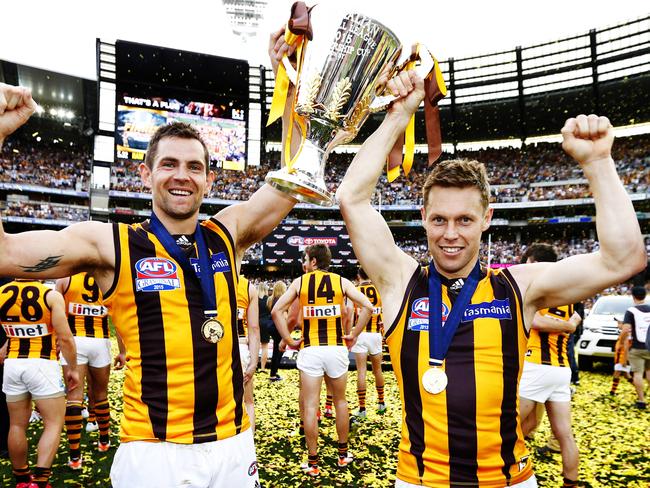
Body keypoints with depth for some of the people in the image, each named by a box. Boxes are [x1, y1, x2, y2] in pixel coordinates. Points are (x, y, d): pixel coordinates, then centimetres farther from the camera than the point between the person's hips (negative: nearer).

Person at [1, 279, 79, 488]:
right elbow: (65, 337, -12)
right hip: (42, 365, -4)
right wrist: (73, 368, 0)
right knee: (54, 423, 6)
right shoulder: (51, 295, -10)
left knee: (17, 425, 17)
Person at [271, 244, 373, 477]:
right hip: (336, 348, 2)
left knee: (310, 406, 6)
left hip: (310, 350, -1)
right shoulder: (341, 281, 4)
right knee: (340, 401, 17)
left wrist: (288, 340, 0)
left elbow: (276, 311, -6)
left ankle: (313, 463, 13)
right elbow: (367, 306, -6)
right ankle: (343, 455, 29)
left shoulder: (299, 281, 2)